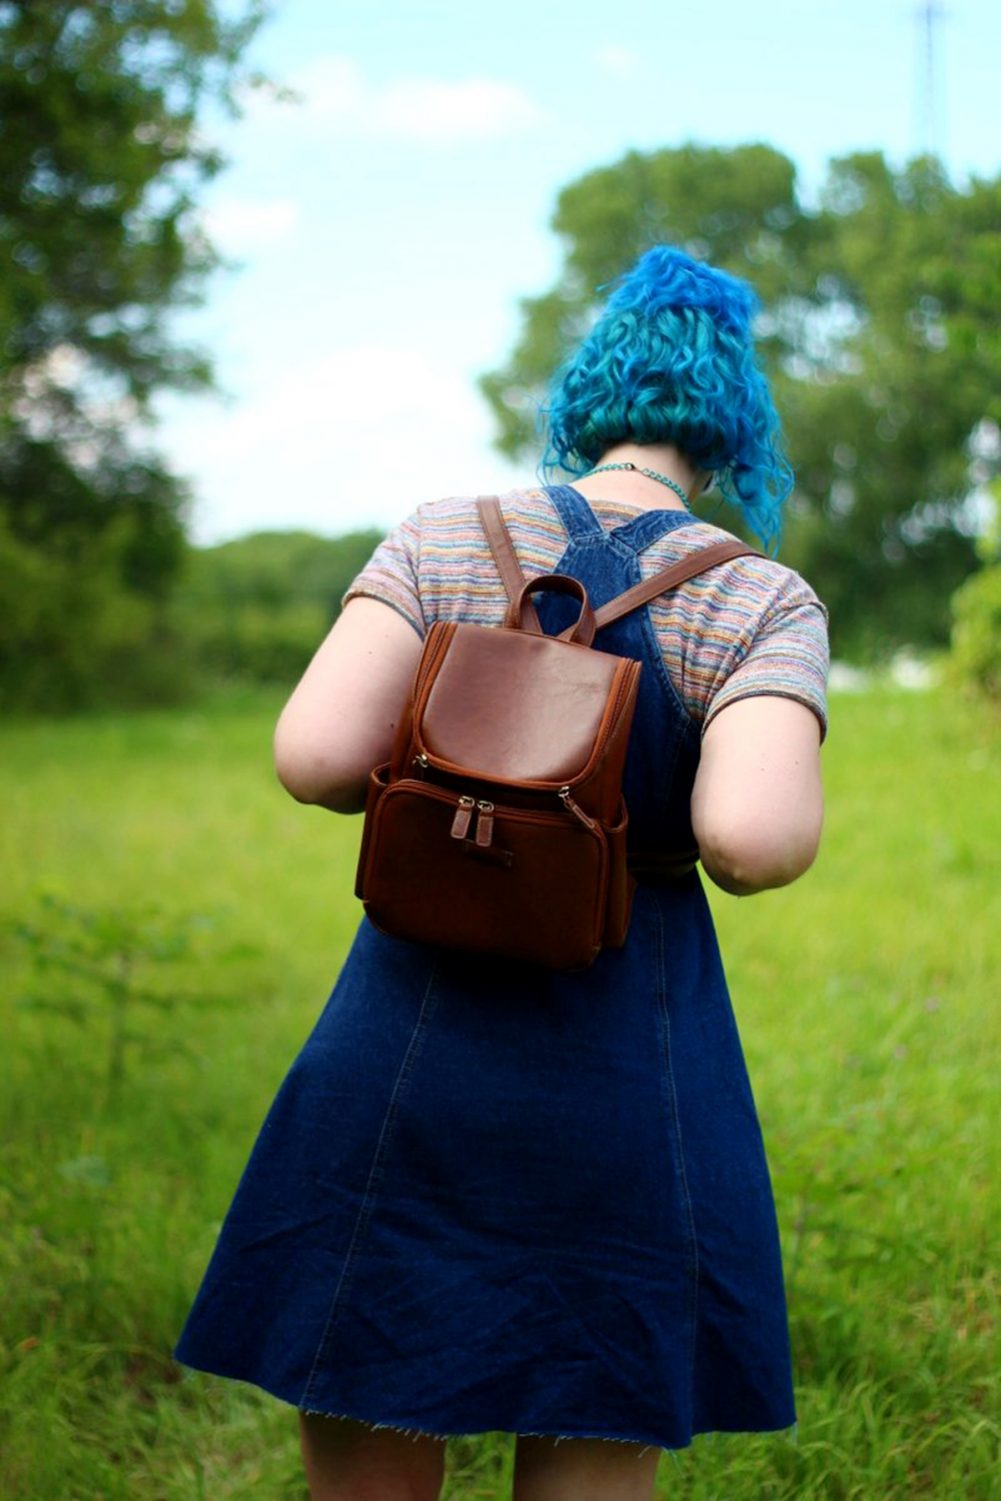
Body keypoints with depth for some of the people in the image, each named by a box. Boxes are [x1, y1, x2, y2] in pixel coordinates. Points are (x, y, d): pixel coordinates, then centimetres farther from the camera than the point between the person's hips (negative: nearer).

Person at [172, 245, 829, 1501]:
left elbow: (315, 758, -12)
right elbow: (755, 837, -19)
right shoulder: (764, 601, -2)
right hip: (629, 1102, -1)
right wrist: (786, 804, 3)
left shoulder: (442, 541, 1)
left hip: (401, 1072, 1)